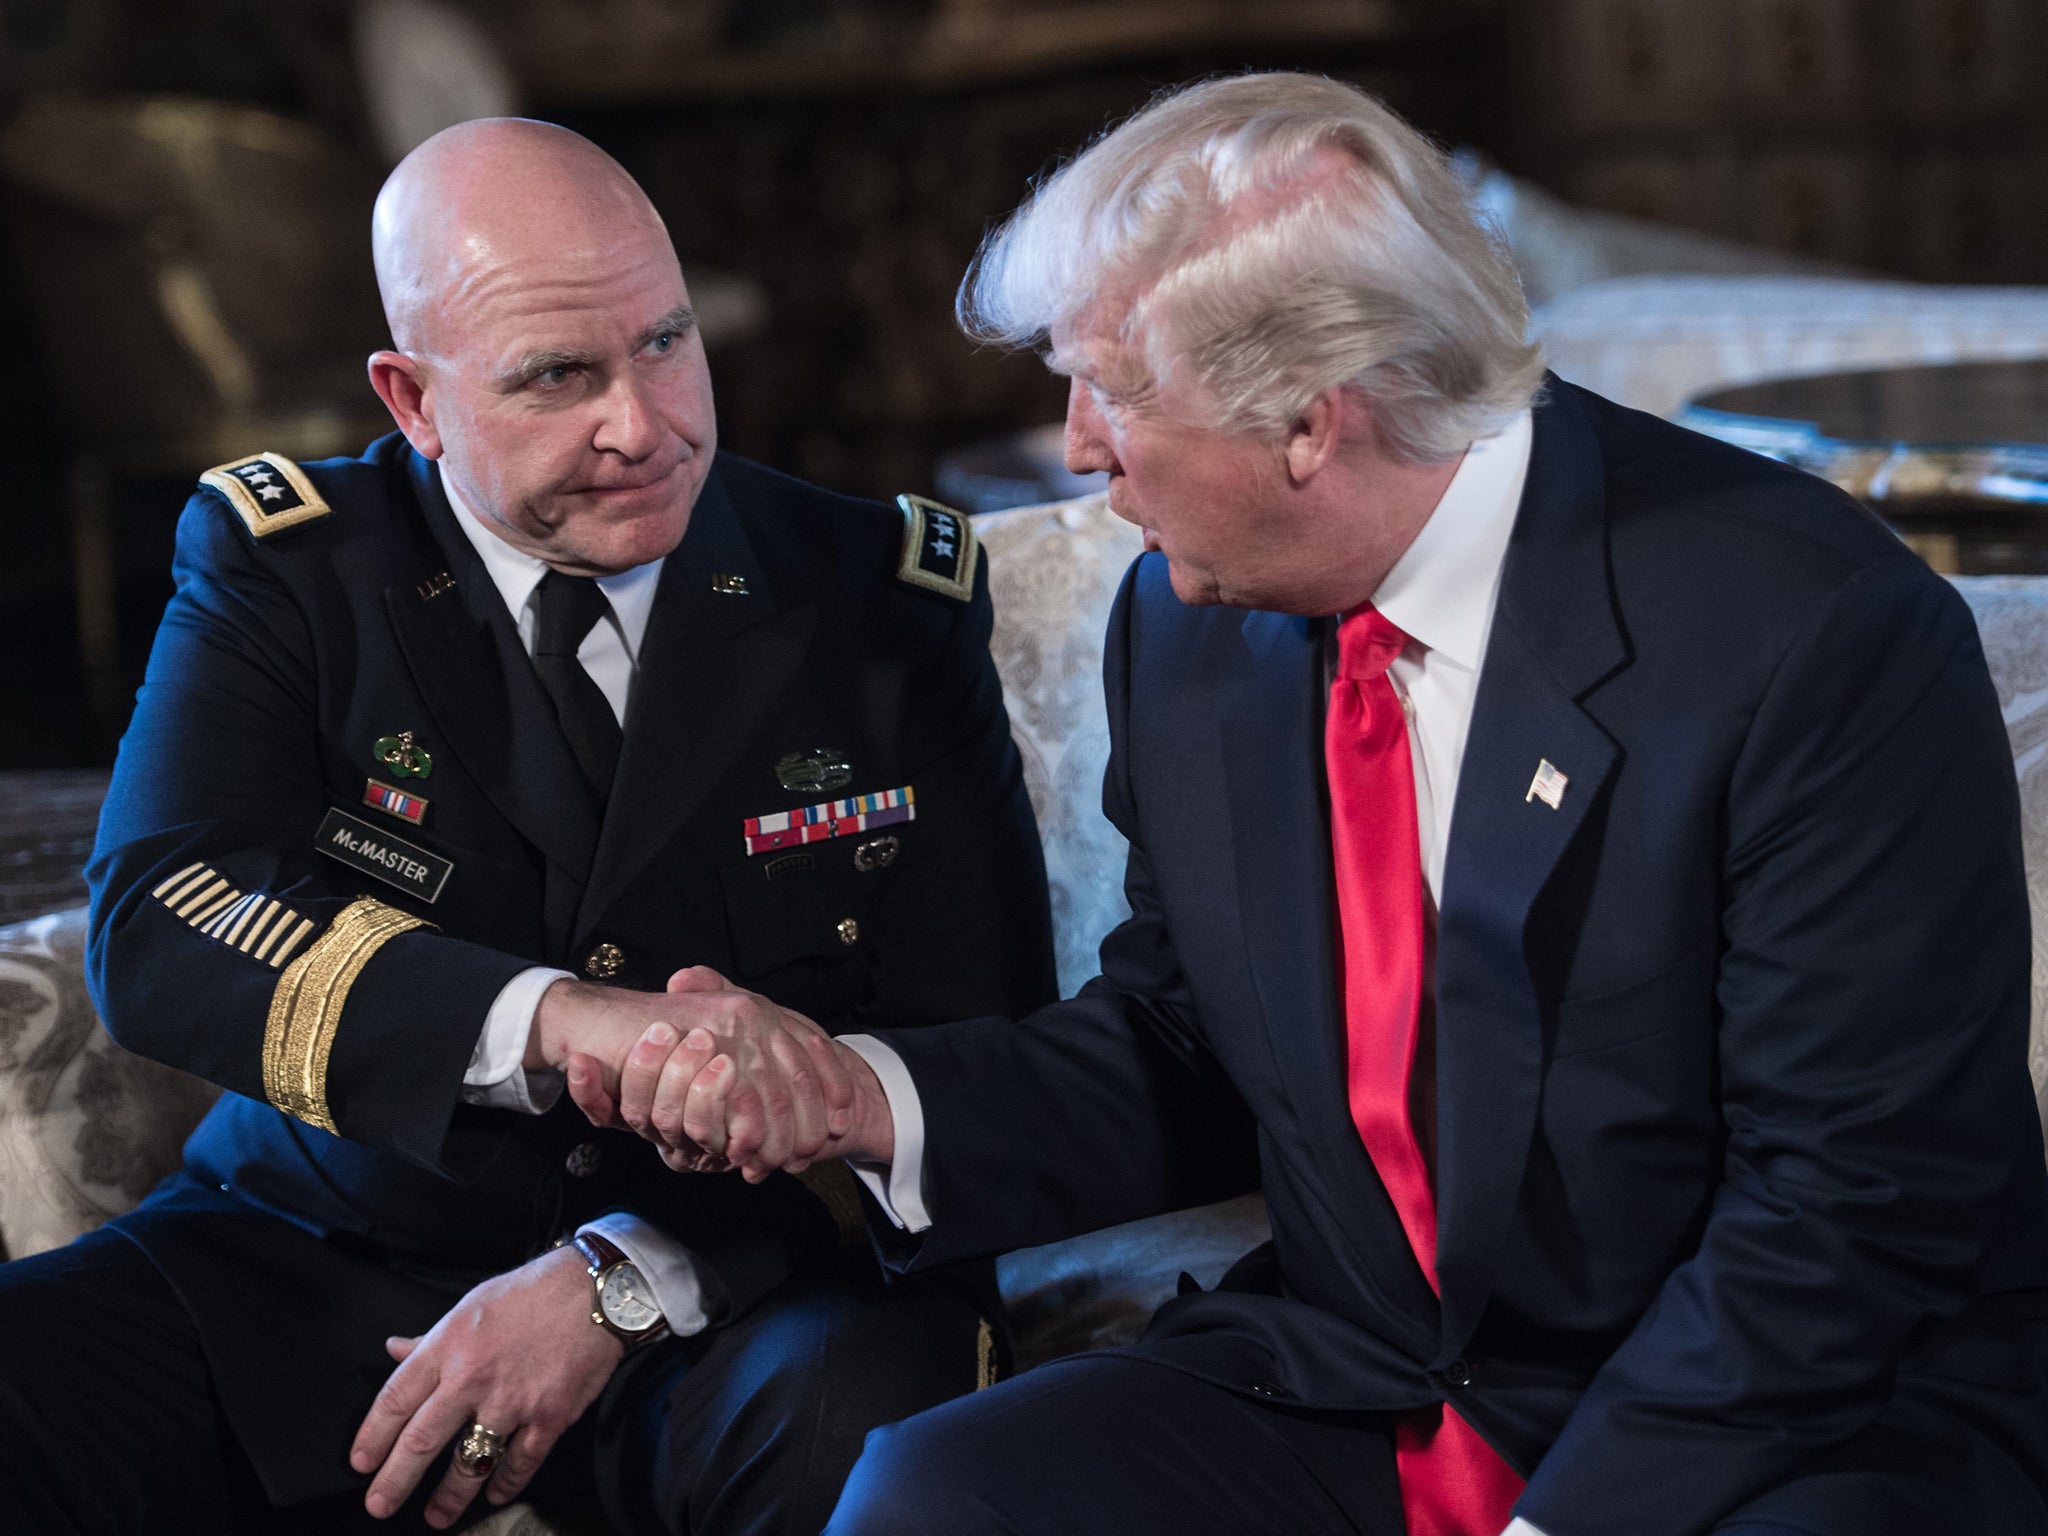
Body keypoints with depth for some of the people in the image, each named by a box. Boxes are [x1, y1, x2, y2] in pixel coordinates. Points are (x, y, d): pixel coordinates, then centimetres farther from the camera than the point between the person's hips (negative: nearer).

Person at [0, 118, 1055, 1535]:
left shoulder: (884, 599, 1)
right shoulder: (284, 565, 1)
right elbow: (156, 925, -16)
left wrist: (630, 1276, -15)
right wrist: (557, 1021, -33)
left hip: (733, 1292, 0)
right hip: (317, 1260, 0)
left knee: (866, 1415, -34)